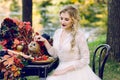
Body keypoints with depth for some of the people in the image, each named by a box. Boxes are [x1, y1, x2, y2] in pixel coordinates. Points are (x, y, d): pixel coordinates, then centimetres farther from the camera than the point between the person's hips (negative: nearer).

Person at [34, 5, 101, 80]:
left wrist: (65, 70, -13)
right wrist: (45, 41, 0)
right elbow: (55, 54, 12)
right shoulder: (57, 32, 7)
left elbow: (85, 60, -11)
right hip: (61, 68, 5)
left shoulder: (79, 35, -12)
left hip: (76, 71, -5)